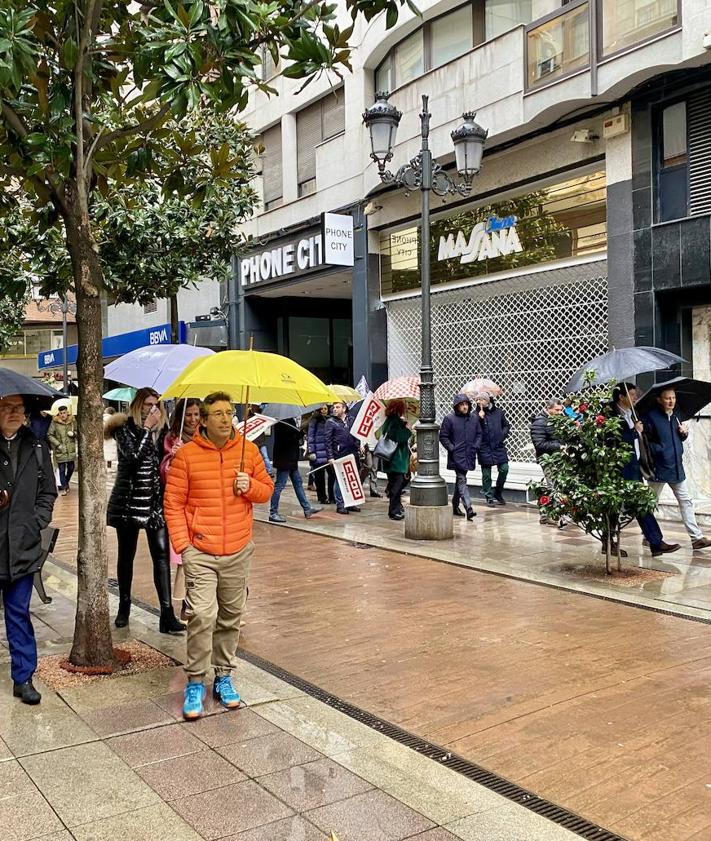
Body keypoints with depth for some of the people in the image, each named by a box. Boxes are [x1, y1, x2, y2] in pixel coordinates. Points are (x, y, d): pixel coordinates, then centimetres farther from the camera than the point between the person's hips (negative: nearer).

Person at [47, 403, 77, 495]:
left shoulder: (73, 421, 3)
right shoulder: (55, 422, -6)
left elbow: (77, 432, 15)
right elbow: (50, 435, -2)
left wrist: (73, 433, -7)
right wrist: (58, 444, -10)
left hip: (71, 450, 3)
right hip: (60, 450, -3)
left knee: (71, 468, 8)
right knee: (62, 469, -1)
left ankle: (66, 482, 33)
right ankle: (62, 487, 10)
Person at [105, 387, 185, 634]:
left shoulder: (160, 431, 9)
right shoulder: (125, 428, -4)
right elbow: (133, 456, -22)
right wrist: (147, 427, -17)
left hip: (155, 502, 3)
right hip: (129, 501, -3)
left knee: (161, 555, -5)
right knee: (126, 555, 10)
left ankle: (167, 614, -7)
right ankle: (124, 606, 27)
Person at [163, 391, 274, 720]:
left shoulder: (248, 450, 3)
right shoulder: (187, 454, -5)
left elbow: (267, 490, 12)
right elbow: (173, 503, -3)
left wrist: (250, 486, -11)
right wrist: (182, 545, -9)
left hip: (238, 552, 3)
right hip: (200, 552, -3)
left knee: (230, 618, 11)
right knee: (202, 616, -11)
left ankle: (223, 676, 27)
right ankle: (195, 683, 4)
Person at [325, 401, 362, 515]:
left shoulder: (351, 420, 11)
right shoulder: (330, 422, 0)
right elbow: (327, 440, -5)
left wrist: (358, 449, 8)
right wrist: (330, 457, -12)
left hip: (352, 454, 4)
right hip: (339, 455, -4)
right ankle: (340, 505, 6)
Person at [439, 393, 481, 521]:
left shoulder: (474, 417, 6)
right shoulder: (450, 419, -7)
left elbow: (479, 434, 16)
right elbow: (443, 436, -3)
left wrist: (475, 446, 2)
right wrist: (452, 448, -10)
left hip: (469, 455, 5)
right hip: (457, 456, -5)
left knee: (460, 480, 16)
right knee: (462, 480, -11)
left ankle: (455, 504, 30)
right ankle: (469, 508, -19)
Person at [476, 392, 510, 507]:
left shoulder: (498, 412, 5)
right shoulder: (477, 415, -3)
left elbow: (507, 425, 18)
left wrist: (503, 434, 3)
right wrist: (480, 418, -21)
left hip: (499, 446, 2)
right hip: (485, 447, -2)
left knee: (504, 469, -1)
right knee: (486, 473, 3)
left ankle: (498, 493, 20)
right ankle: (489, 496, 15)